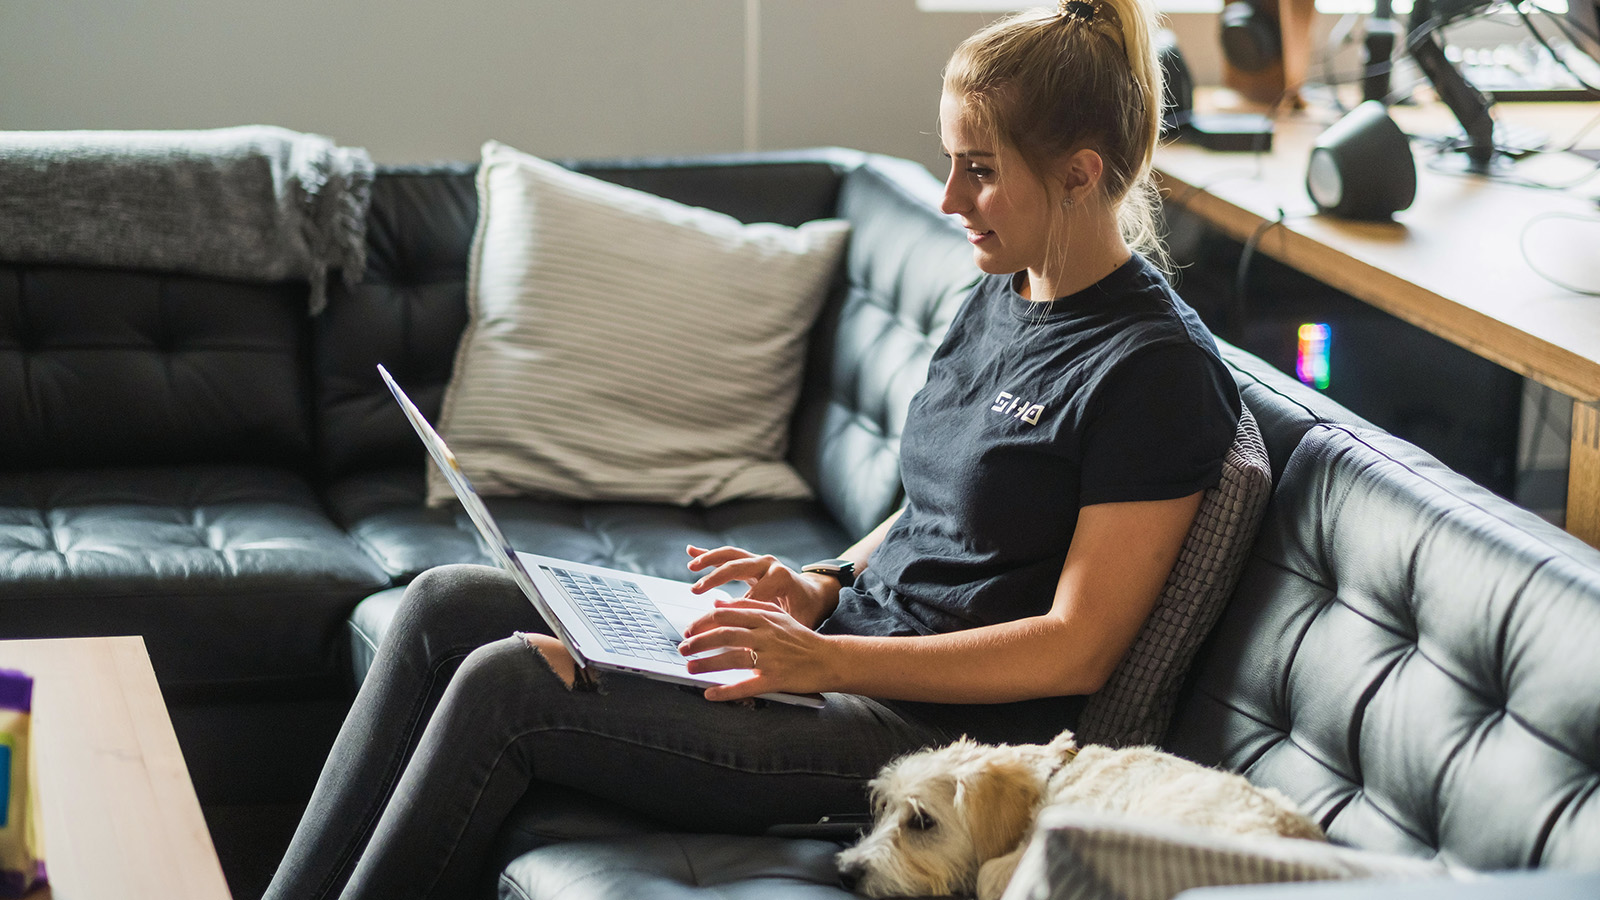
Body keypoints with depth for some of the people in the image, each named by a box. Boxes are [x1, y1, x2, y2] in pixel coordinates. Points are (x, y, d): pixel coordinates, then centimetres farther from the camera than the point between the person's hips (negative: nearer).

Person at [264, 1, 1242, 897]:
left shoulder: (1158, 368, -15)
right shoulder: (999, 299, 12)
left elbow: (1076, 651, -18)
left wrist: (825, 659, -21)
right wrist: (819, 591, 3)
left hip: (931, 724, -9)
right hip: (852, 647, 9)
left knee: (504, 685, -20)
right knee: (451, 602, 0)